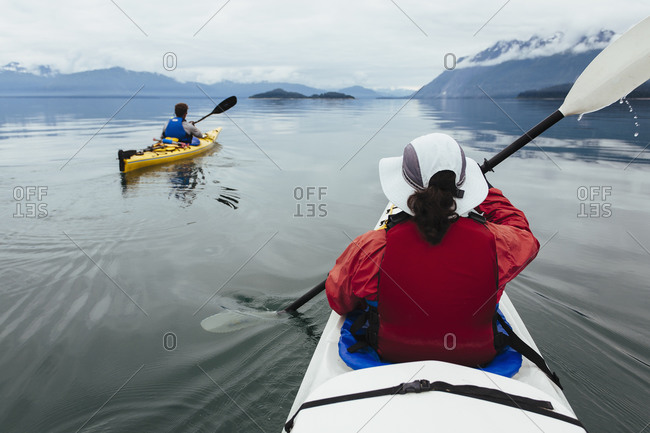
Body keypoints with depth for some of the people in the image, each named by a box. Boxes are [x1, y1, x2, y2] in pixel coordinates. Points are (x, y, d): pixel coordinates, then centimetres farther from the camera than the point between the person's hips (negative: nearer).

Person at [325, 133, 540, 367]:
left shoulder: (371, 247, -29)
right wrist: (488, 190, 13)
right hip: (476, 361, 1)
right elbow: (521, 232, 1)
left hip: (389, 355, -1)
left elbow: (338, 299, -8)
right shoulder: (493, 242, -27)